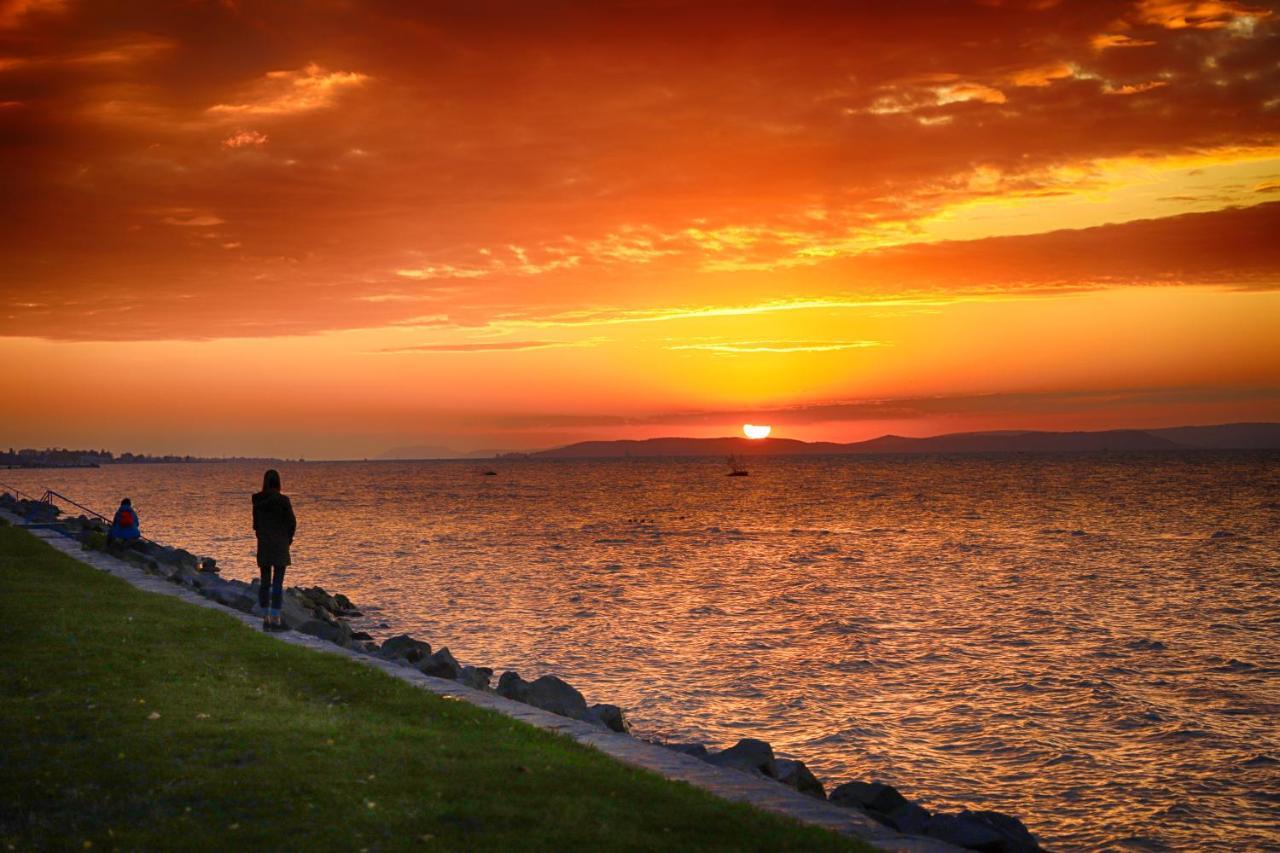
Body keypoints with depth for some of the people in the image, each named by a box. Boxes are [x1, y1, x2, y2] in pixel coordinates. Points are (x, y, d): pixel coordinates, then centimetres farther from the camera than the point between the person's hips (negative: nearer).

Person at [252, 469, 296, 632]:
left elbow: (256, 523, 8)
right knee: (278, 582, -3)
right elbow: (292, 522, -5)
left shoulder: (257, 501, 2)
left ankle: (265, 619, 11)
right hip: (280, 545, -4)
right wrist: (288, 539, 11)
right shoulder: (283, 500, -11)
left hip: (263, 545, 4)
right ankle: (276, 620, -5)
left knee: (265, 582, 9)